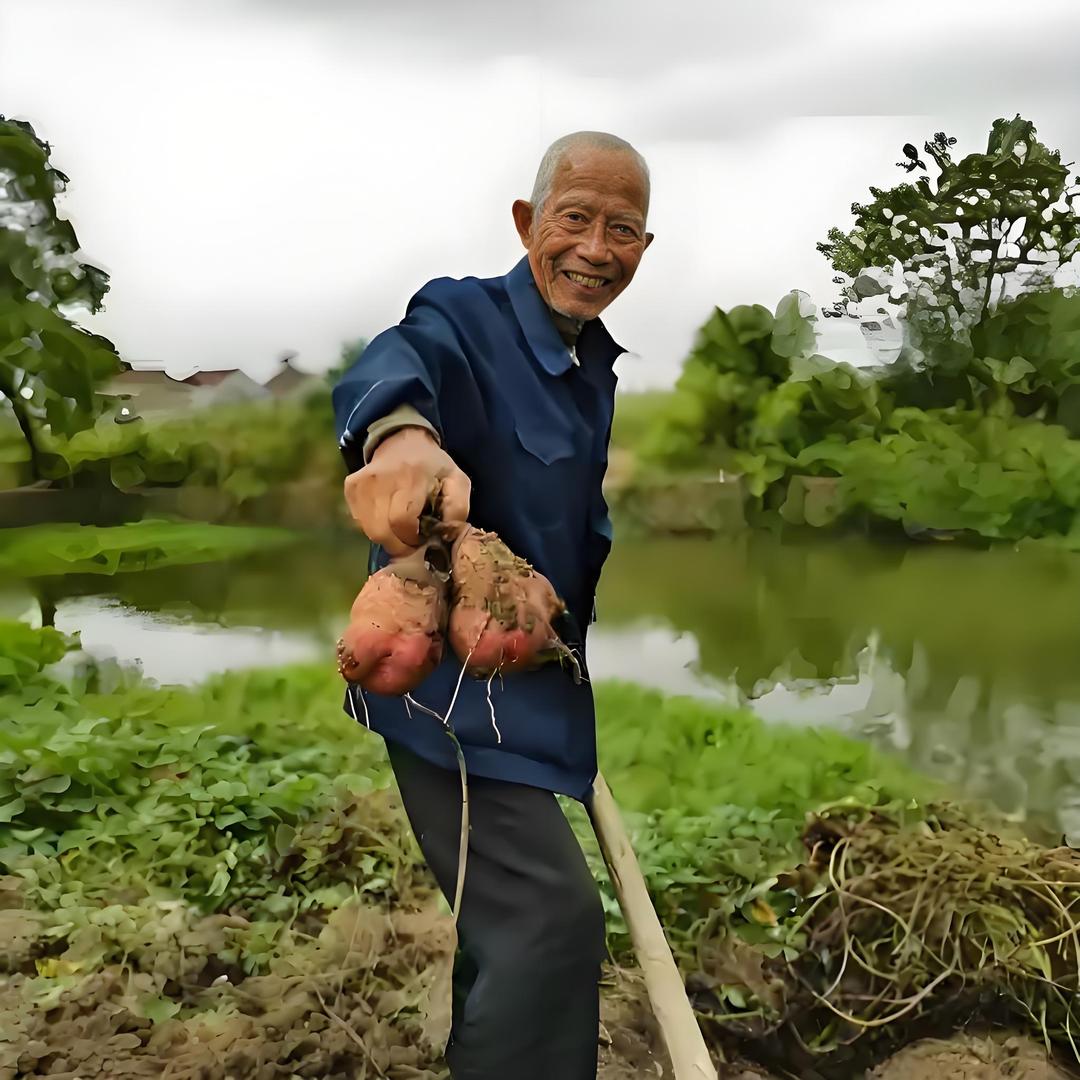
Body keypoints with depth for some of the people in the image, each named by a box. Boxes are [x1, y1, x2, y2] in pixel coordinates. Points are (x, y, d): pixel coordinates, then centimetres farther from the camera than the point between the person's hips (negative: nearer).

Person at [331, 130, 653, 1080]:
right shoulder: (465, 317, -16)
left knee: (509, 921, 23)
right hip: (452, 681, -9)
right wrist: (401, 432, -63)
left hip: (532, 681, 9)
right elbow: (398, 364, -40)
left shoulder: (595, 366, 10)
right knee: (555, 915, -16)